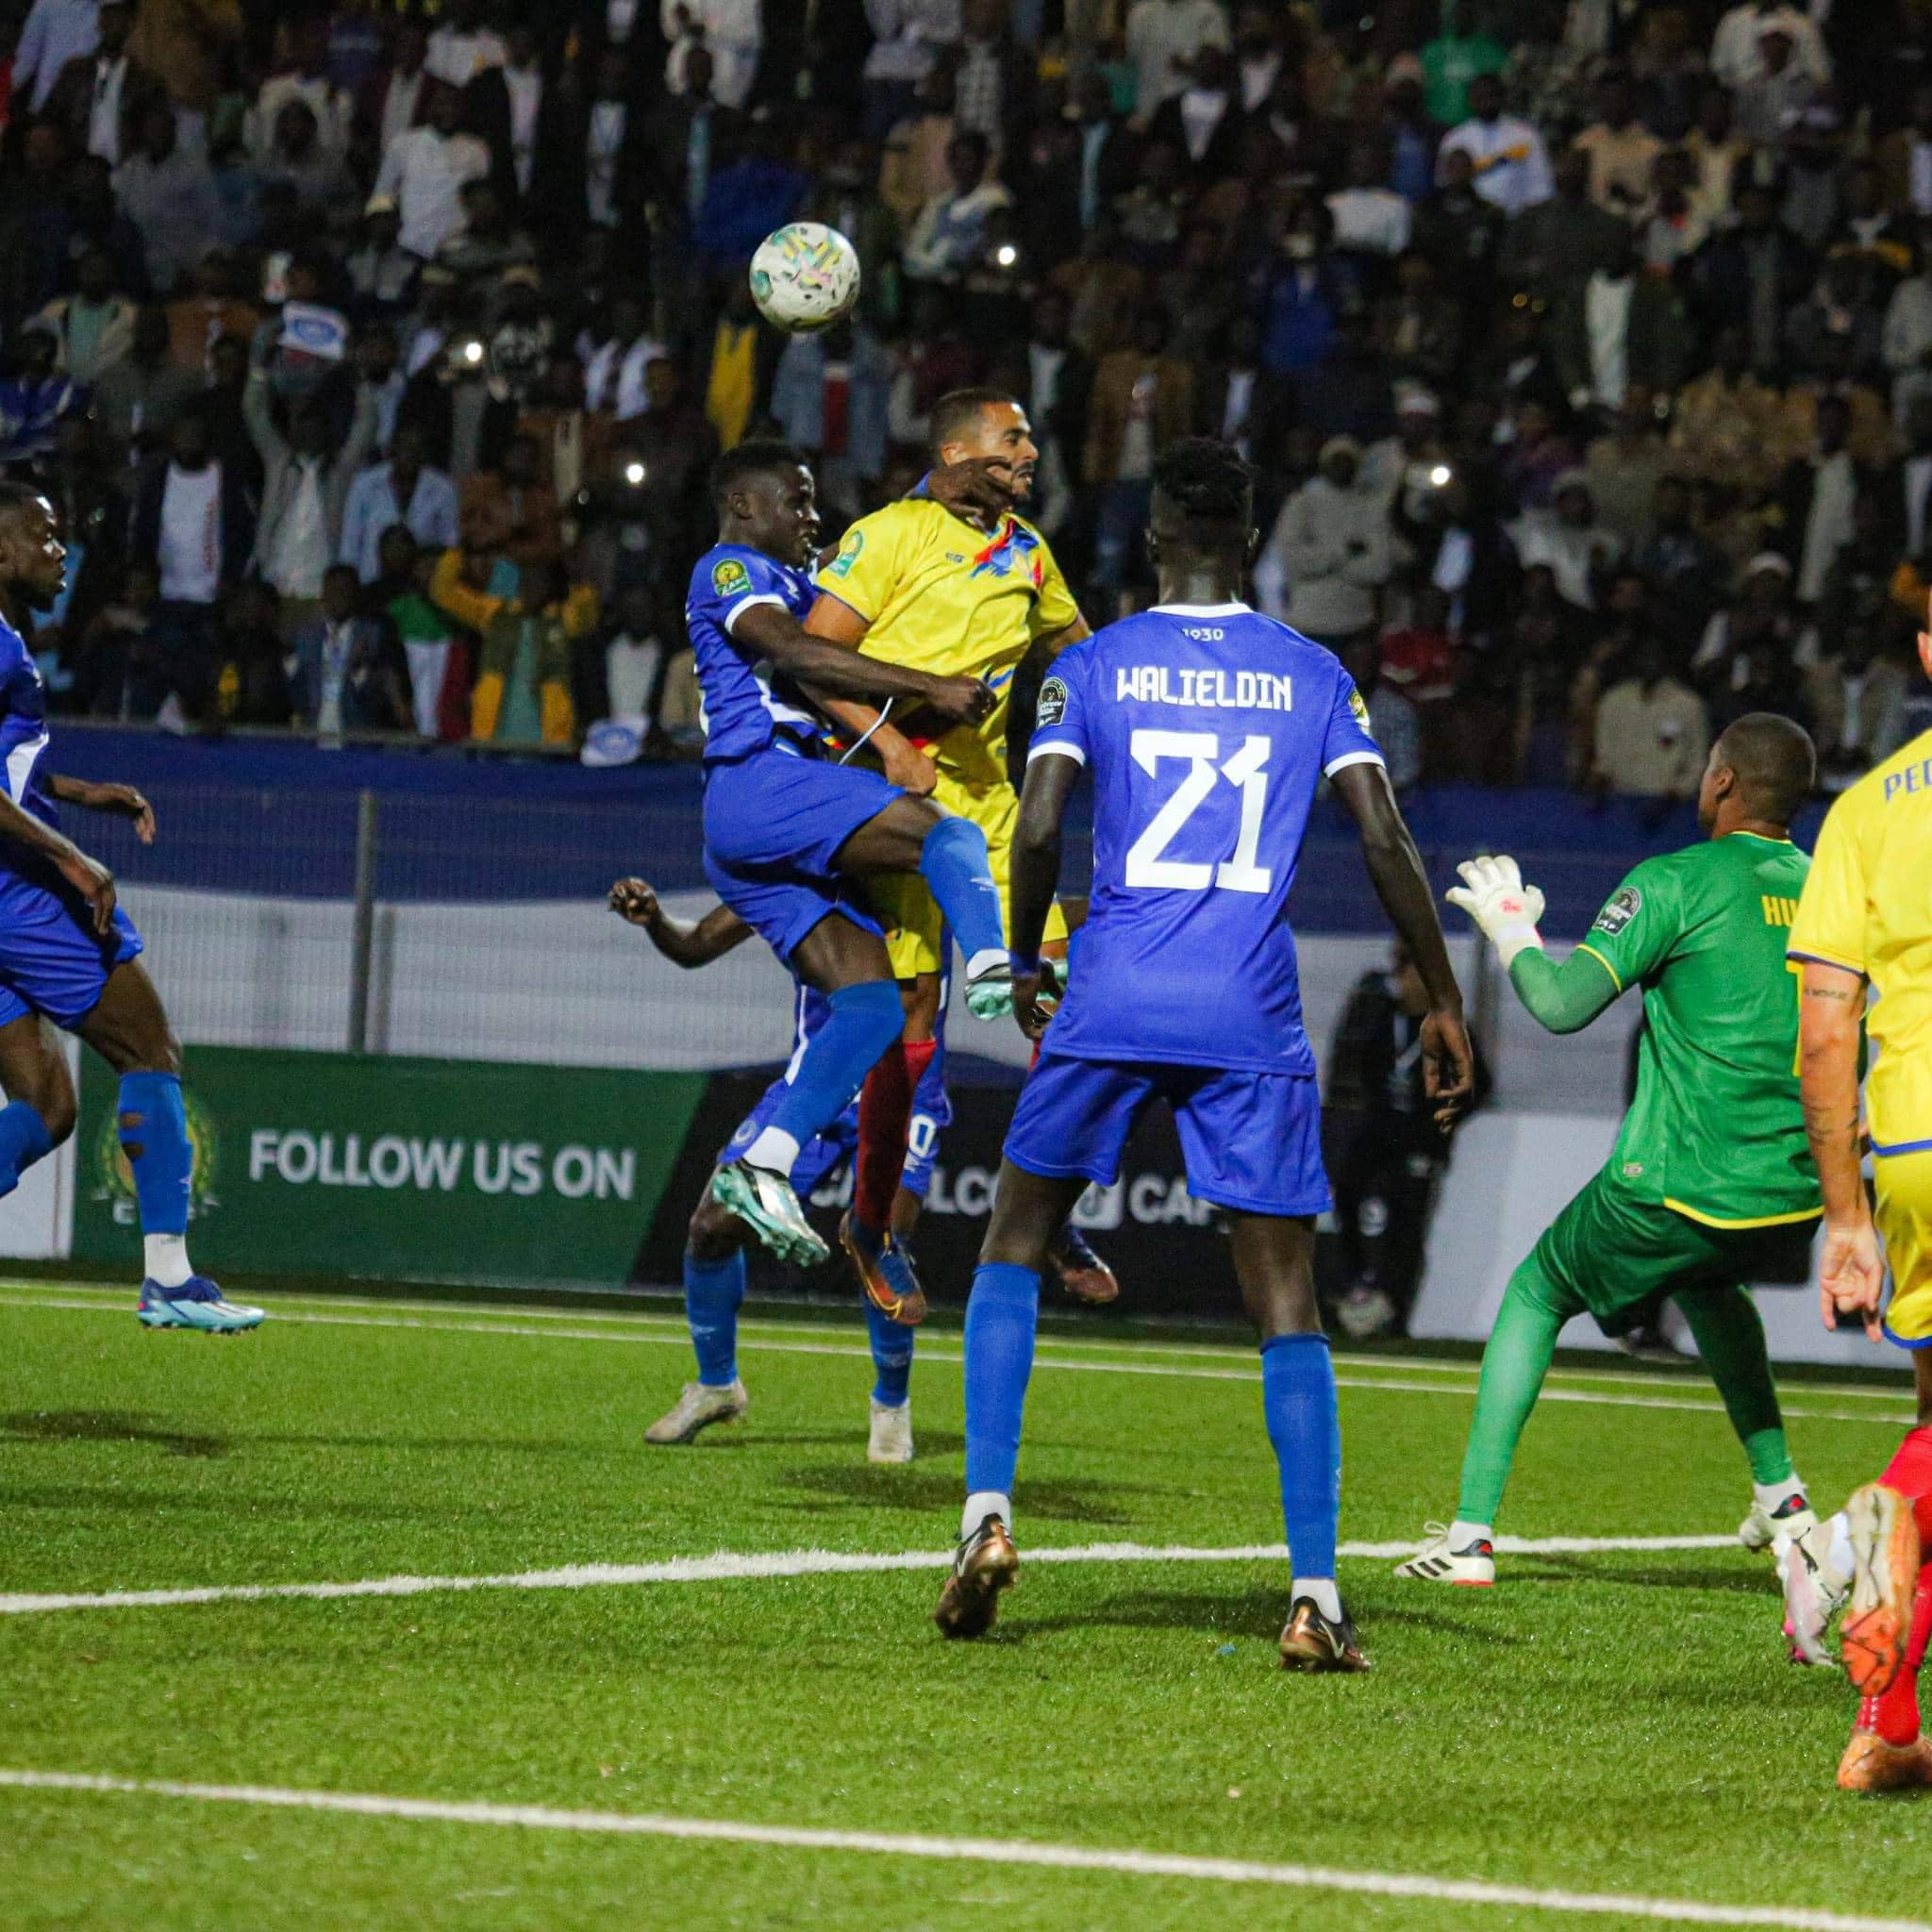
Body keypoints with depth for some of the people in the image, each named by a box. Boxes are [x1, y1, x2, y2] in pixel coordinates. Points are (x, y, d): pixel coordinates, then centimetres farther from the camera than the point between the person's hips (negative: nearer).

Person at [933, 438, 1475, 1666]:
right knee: (1288, 1302, 2)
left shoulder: (1095, 667, 5)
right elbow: (1386, 841, 1)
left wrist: (1024, 967, 10)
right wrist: (1445, 1002, 5)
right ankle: (1317, 1598, -6)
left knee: (1015, 1245, 18)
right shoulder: (1315, 676, 9)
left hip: (1113, 1004, 0)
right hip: (1256, 1021, 1)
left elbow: (1040, 826, -5)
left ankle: (988, 1517, 4)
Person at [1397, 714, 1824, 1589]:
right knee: (1706, 1283, 38)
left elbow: (1562, 1004, -16)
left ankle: (1472, 1532, 11)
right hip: (1797, 1193, 5)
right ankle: (1779, 1493, 33)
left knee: (1535, 1293, 18)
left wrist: (1511, 931, 2)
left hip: (1683, 1186, -5)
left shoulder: (1675, 884, -10)